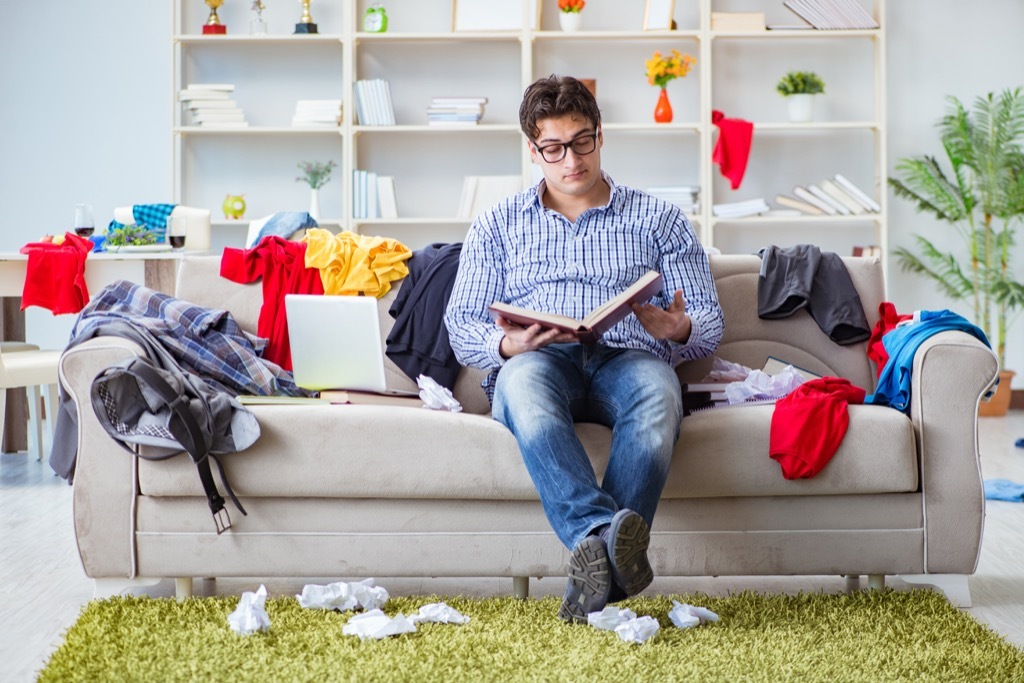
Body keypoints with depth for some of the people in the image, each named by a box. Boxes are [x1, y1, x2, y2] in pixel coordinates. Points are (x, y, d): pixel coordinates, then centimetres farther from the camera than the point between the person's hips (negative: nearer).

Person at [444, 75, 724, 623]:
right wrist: (506, 343, -10)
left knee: (657, 388, -38)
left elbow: (709, 325, 15)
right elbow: (460, 327, 14)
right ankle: (603, 534, -57)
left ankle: (595, 564, -50)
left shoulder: (659, 220, 22)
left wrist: (679, 330, -12)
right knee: (523, 378, -39)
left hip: (627, 359, 0)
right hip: (537, 363, 0)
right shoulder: (498, 226, 24)